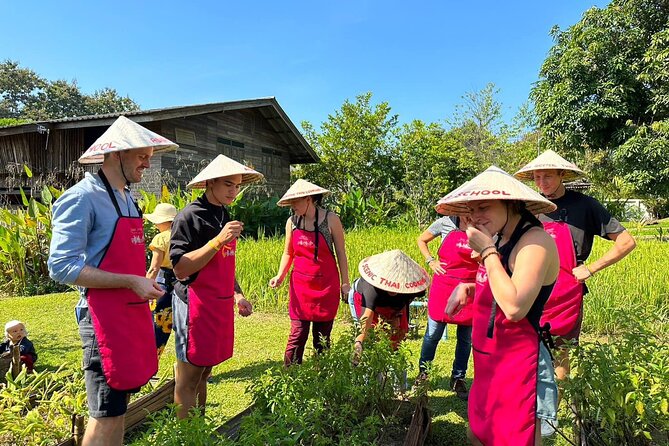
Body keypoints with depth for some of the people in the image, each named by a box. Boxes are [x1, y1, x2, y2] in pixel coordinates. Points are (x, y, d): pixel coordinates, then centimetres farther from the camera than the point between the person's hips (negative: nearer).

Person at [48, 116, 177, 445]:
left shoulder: (126, 198, 13)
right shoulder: (82, 197, -15)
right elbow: (62, 267, -20)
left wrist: (142, 282, 12)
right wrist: (132, 281, -22)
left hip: (134, 312, 8)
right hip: (105, 317, -8)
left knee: (120, 405, 19)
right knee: (107, 415, 1)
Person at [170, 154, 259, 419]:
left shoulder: (224, 216, 14)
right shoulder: (189, 216, -11)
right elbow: (180, 268, -18)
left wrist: (237, 295, 17)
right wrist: (219, 240, -22)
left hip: (221, 305, 8)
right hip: (196, 305, -8)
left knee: (203, 375, 16)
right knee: (187, 381, 2)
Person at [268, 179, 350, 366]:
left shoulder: (330, 219, -8)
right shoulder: (292, 222, 1)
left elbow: (340, 253, -2)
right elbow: (288, 253, 11)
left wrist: (345, 283, 0)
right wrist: (280, 276, -4)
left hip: (326, 286, -2)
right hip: (300, 286, 2)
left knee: (322, 336, 8)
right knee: (298, 334, -1)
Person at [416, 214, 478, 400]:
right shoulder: (446, 223, -3)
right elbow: (421, 240, 10)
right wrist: (431, 261, 0)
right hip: (443, 286, -1)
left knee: (466, 338, 10)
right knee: (433, 333, 6)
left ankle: (458, 379, 27)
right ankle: (423, 371, 27)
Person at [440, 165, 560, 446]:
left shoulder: (535, 241, -19)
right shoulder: (499, 239, 8)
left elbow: (515, 307, -30)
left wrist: (486, 251, -24)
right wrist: (467, 288, 2)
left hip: (517, 365, -9)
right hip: (488, 361, 9)